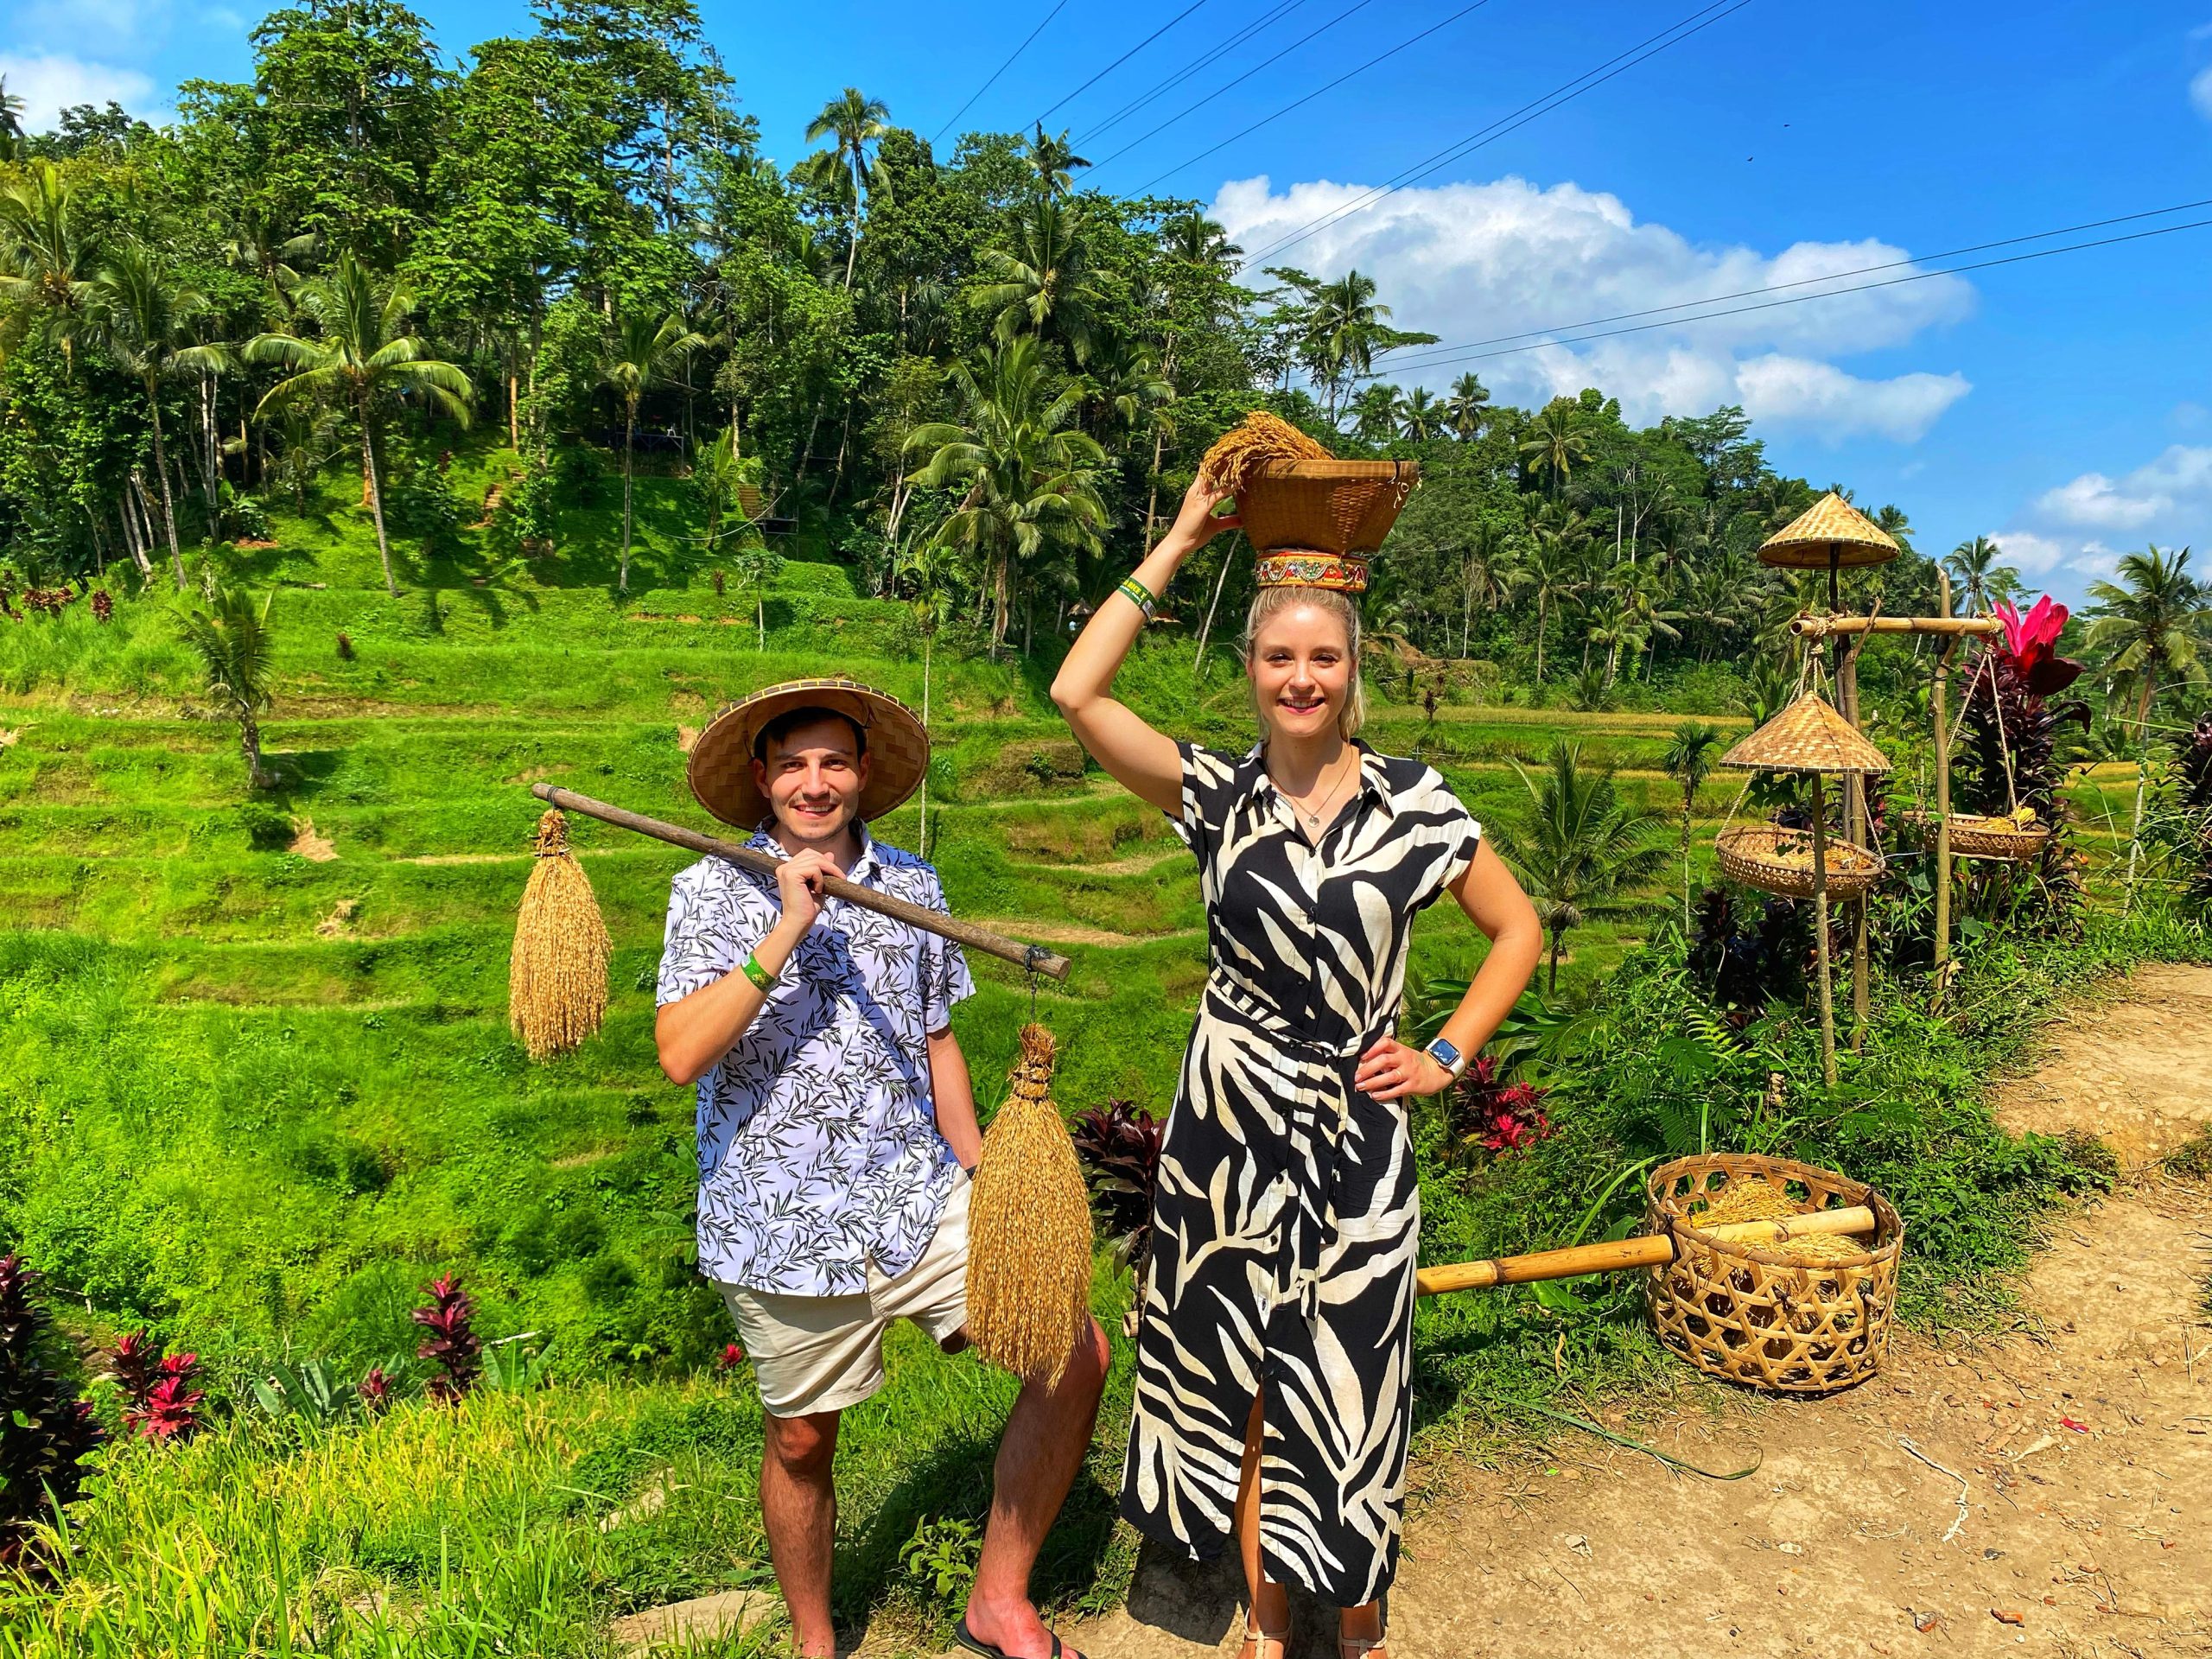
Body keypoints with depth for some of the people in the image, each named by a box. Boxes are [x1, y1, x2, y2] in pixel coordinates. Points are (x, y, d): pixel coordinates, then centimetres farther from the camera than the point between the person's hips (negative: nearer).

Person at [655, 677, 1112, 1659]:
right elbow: (680, 1057, -16)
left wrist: (984, 1182, 12)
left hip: (920, 1200, 3)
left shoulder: (912, 885, 7)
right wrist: (788, 929, -23)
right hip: (782, 1227, -2)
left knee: (1076, 1354, -8)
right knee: (802, 1439, 12)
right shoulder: (712, 891, -4)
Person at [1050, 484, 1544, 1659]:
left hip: (1355, 1140, 0)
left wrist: (1447, 1055, -1)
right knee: (1240, 1391, 13)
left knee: (1349, 1395, 11)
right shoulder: (1217, 797, -3)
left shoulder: (1412, 801, -3)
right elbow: (1076, 694, -16)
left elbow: (1516, 928, 8)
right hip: (1226, 1131, 1)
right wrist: (1175, 546, -12)